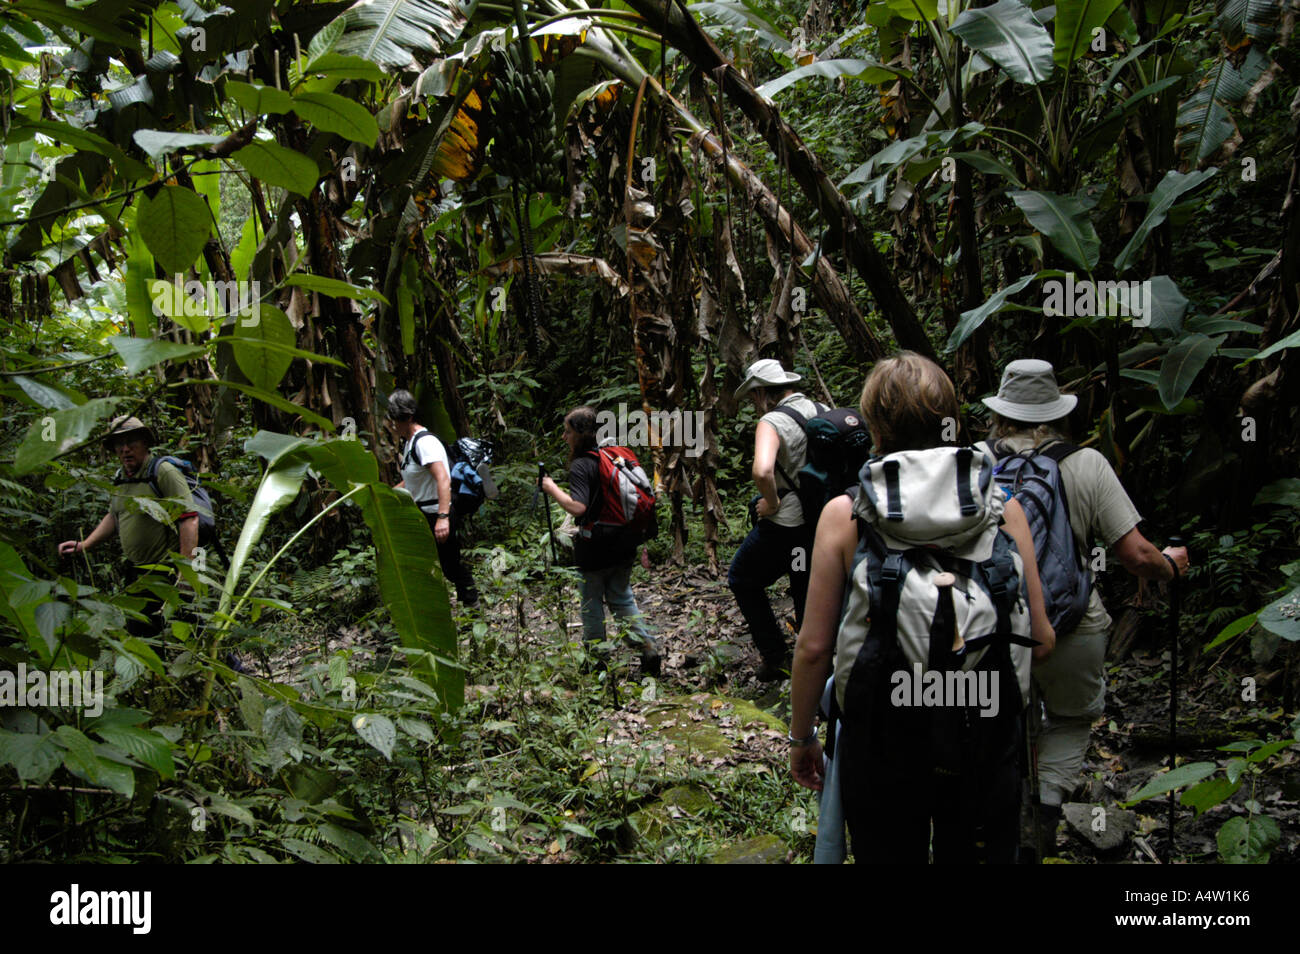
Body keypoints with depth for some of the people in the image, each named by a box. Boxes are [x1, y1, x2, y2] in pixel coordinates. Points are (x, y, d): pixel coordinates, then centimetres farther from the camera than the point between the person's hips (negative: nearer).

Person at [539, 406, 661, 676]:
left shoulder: (581, 465, -16)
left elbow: (578, 507, -30)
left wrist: (552, 489, -16)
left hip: (596, 547, -7)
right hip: (624, 542, 7)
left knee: (592, 602, 10)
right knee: (622, 597, 18)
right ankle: (648, 647, 9)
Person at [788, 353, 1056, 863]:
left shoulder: (844, 515, -11)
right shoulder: (1002, 507, -7)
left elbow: (814, 646, -8)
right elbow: (1040, 639, -2)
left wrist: (800, 736, 6)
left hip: (881, 740, -1)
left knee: (890, 854, 18)